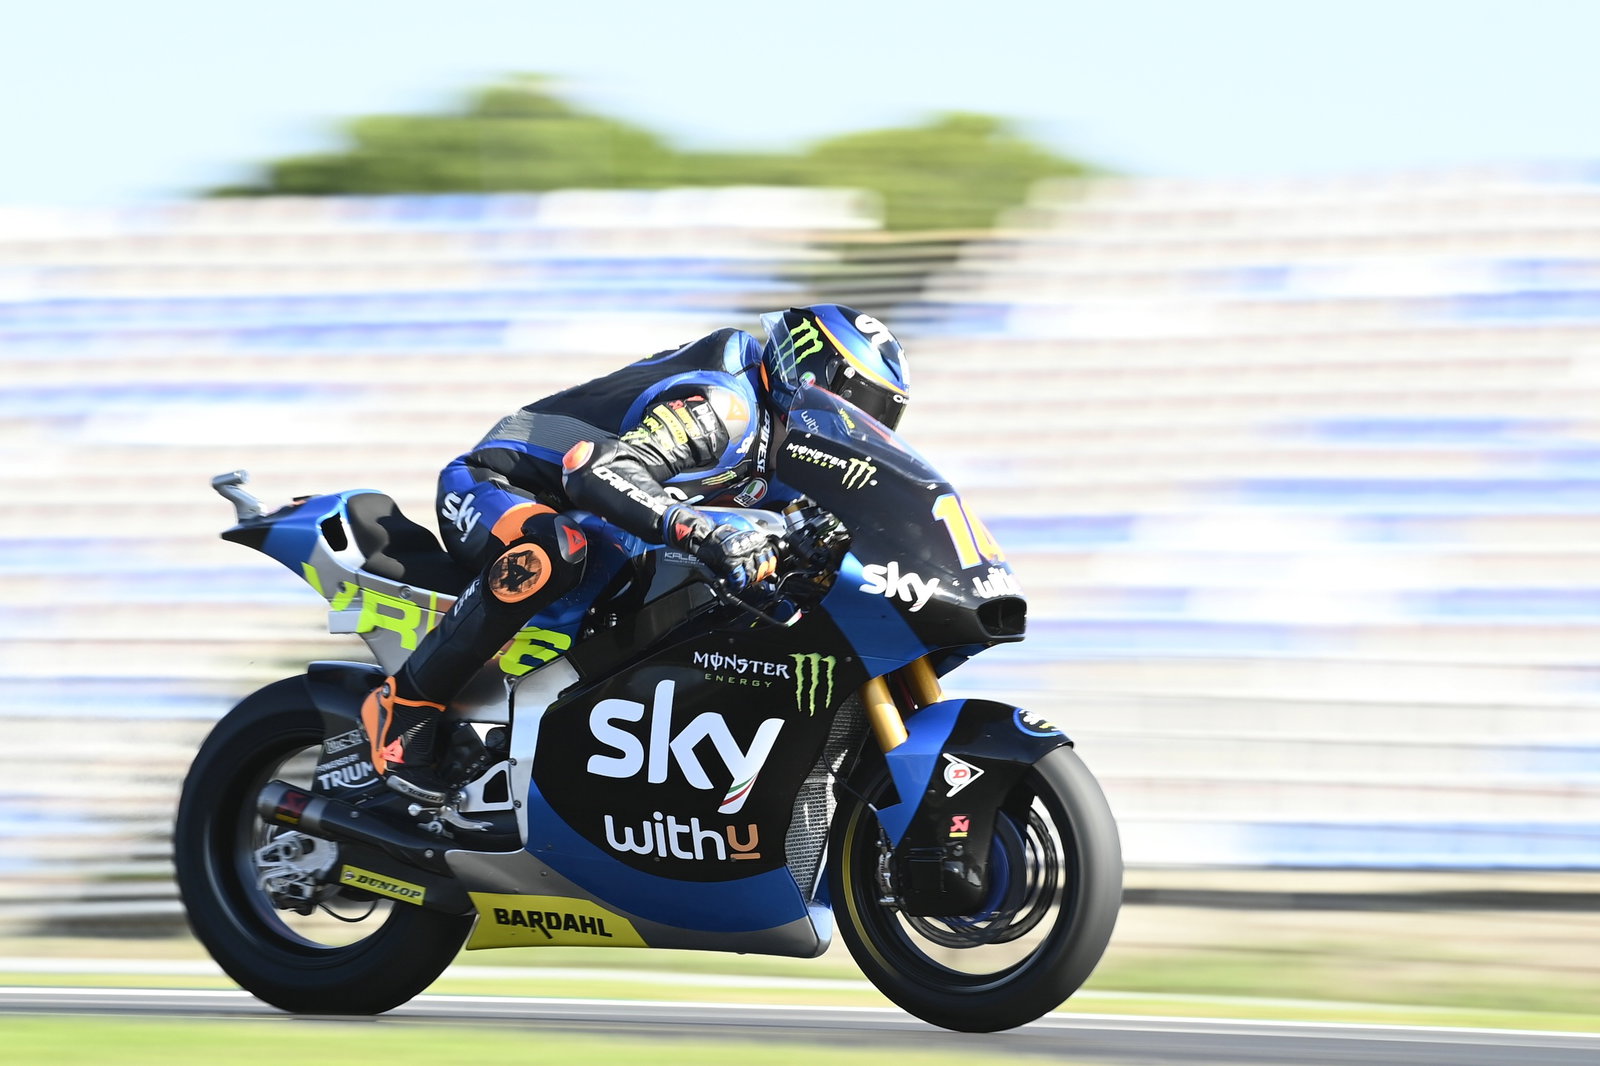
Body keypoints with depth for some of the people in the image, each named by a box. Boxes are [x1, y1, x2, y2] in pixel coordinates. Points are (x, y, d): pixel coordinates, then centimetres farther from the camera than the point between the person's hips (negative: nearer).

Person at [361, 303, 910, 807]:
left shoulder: (776, 440, 7)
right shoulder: (723, 406, -25)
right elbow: (601, 471, -39)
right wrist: (702, 532, -52)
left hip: (577, 511, 10)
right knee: (548, 554, -42)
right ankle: (403, 705, -30)